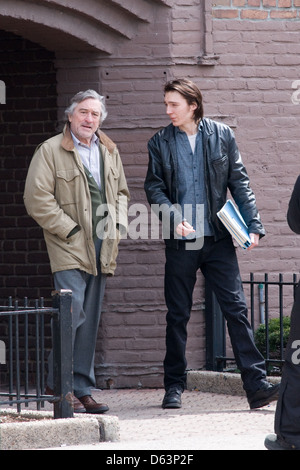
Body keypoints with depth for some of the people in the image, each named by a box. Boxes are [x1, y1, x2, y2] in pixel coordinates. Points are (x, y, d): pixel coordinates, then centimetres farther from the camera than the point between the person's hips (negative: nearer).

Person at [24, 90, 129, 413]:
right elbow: (37, 199, -8)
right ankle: (58, 384, -5)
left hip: (102, 249, 6)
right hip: (69, 249, -6)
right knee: (72, 313, -16)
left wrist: (118, 225, 9)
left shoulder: (109, 151, 16)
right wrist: (70, 230, -11)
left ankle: (82, 389, 10)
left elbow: (121, 192, 27)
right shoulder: (51, 151, -3)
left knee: (90, 321, 7)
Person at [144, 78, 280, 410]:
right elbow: (154, 187, 3)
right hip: (181, 242, 1)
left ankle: (256, 385, -9)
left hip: (218, 239, 0)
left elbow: (239, 183, 6)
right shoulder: (160, 143, 6)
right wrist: (174, 218, -14)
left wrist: (253, 225, -2)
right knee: (177, 316, 6)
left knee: (236, 308, -6)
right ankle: (174, 386, 17)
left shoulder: (222, 136, 5)